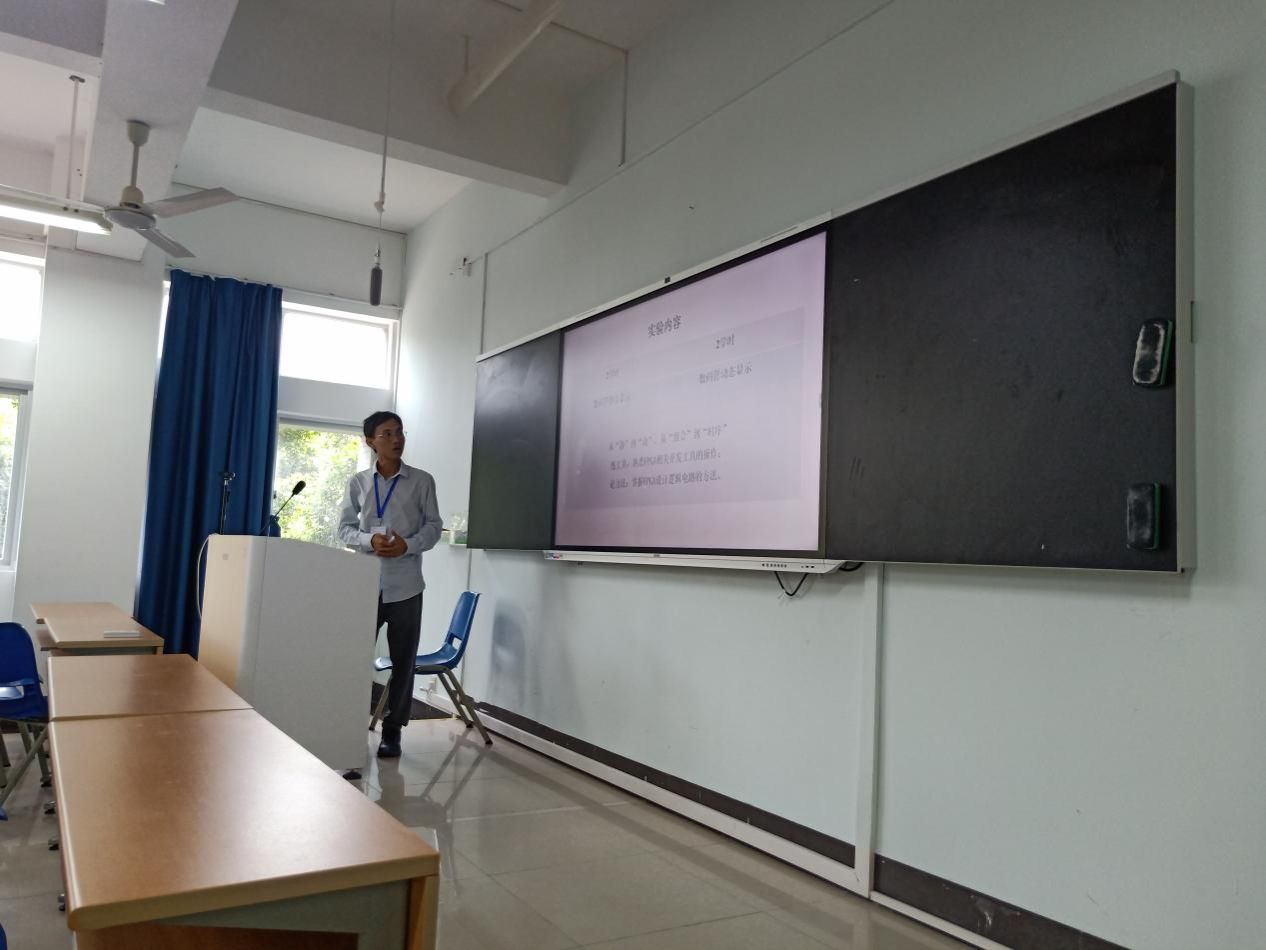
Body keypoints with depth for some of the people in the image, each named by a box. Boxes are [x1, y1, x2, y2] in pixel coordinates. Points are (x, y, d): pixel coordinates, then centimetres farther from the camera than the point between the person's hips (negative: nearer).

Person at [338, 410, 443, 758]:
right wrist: (369, 540, -14)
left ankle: (392, 731, 17)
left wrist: (408, 545, -15)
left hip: (405, 585, -1)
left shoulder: (422, 481, 3)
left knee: (403, 660, 5)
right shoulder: (358, 482, 6)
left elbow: (434, 526, 3)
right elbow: (345, 527, 7)